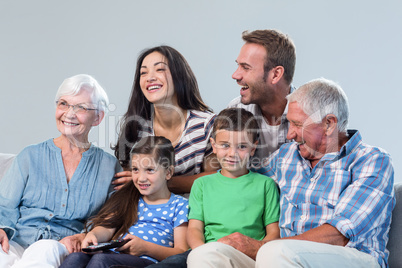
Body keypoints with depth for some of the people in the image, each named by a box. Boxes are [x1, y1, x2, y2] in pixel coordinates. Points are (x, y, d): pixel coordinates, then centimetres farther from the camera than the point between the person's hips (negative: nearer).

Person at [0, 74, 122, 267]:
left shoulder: (109, 167, 12)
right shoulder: (31, 156, 15)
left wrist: (84, 238, -13)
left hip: (65, 252, 0)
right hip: (19, 244, 0)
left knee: (45, 250, -38)